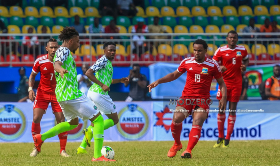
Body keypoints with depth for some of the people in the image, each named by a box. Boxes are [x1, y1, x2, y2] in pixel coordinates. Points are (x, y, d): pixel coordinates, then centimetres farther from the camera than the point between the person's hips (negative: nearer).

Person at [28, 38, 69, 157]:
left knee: (61, 120, -5)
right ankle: (36, 147, 5)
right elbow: (32, 75, 6)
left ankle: (62, 150, 7)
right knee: (36, 118, -11)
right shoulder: (40, 61, -8)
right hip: (42, 93, 0)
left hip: (58, 94, 0)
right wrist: (30, 89, -9)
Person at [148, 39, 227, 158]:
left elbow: (221, 82, 8)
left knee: (197, 123, -19)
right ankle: (177, 144, 10)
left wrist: (224, 97, -7)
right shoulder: (186, 62, 5)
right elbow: (174, 75, 19)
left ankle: (188, 150, -21)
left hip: (203, 99, -2)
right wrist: (158, 81, 8)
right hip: (187, 97, 2)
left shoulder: (213, 65, 0)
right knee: (176, 119, -15)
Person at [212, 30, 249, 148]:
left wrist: (244, 66, 0)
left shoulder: (242, 50, 4)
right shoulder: (220, 51, -3)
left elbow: (246, 59, 22)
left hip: (237, 83, 1)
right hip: (224, 82, -1)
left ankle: (227, 139, 1)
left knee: (232, 110, -1)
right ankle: (220, 137, 11)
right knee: (221, 109, -1)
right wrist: (220, 67, -21)